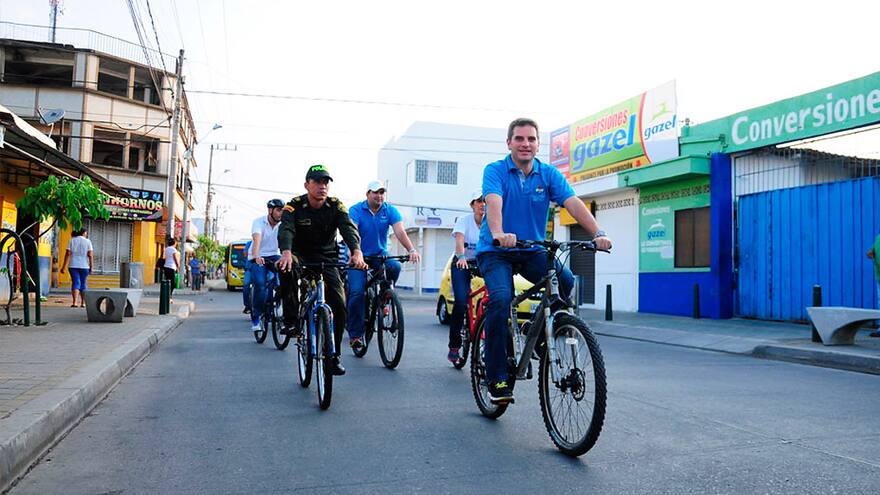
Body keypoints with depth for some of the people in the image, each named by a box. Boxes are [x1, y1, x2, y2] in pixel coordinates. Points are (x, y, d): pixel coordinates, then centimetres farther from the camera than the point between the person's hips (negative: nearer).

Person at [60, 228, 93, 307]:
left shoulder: (71, 240, 5)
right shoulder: (87, 241, 1)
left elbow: (68, 254, -2)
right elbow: (90, 255, -6)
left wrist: (64, 267, -1)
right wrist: (91, 267, -2)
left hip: (73, 266, 0)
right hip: (84, 266, 0)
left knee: (75, 283, -2)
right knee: (83, 284, 11)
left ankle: (74, 302, -17)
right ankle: (83, 303, 15)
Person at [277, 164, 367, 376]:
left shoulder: (336, 206, -9)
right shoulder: (295, 205, -12)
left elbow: (349, 229, -25)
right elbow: (286, 229, -29)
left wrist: (356, 251, -47)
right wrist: (286, 253, -52)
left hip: (327, 259, 1)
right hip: (300, 255, -1)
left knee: (339, 305, -13)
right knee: (287, 267, -37)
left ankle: (334, 354, 3)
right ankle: (291, 320, -23)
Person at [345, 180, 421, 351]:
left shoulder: (390, 211, -3)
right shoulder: (356, 210, -9)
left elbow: (400, 231, -17)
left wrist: (411, 250, -35)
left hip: (380, 254, 2)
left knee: (395, 266, -30)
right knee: (357, 292, -16)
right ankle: (355, 334, -2)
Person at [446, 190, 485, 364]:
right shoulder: (464, 220, -9)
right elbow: (459, 240, -26)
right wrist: (461, 257, -46)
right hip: (462, 264, -2)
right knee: (461, 302, -20)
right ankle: (454, 346, -6)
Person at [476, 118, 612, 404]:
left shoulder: (549, 174, 2)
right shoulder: (495, 171, -7)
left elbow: (573, 203, -13)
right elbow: (494, 202, -26)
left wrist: (597, 233, -29)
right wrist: (498, 233, -47)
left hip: (532, 251, 3)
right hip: (495, 252, -3)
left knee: (565, 280, -24)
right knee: (501, 298, -27)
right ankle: (497, 379, -16)